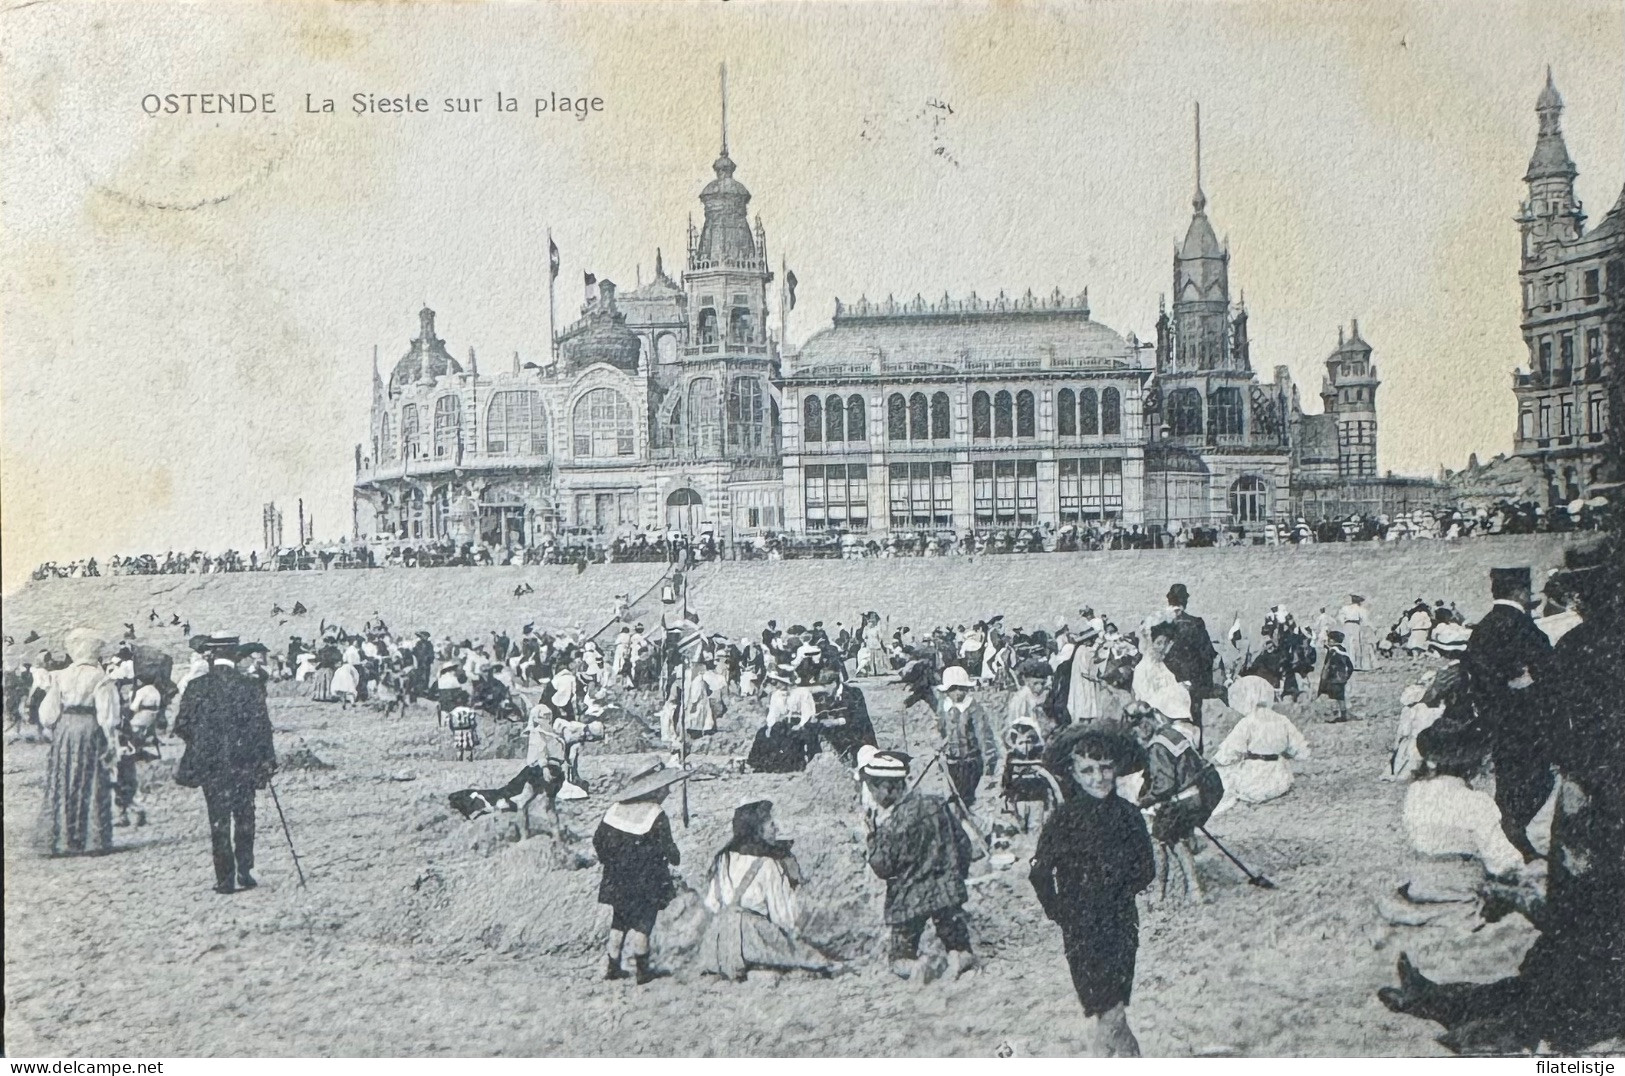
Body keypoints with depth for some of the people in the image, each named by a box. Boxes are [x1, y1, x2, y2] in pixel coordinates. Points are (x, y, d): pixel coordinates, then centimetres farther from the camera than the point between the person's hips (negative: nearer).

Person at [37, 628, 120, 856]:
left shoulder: (60, 677, 1)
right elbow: (107, 716, -11)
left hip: (64, 728, 4)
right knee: (92, 787, 3)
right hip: (90, 730, -3)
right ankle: (94, 839, 4)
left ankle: (57, 840, 11)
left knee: (61, 786, 9)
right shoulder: (100, 679, -10)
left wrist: (52, 730, 15)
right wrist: (111, 743, -5)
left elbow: (48, 713, 1)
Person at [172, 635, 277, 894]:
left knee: (218, 821, 8)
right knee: (244, 818, 15)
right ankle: (244, 873, 13)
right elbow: (262, 729, -5)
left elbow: (181, 726, -3)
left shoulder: (196, 687, -7)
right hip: (244, 765, 0)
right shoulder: (250, 688, -8)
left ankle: (225, 879, 9)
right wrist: (268, 763, 6)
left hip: (209, 765, 0)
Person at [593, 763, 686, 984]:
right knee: (642, 923, 6)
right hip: (646, 883, -5)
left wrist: (610, 862, 19)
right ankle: (642, 970, 8)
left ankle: (614, 967, 21)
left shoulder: (615, 809, 0)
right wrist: (675, 859, 9)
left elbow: (598, 840, 6)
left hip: (617, 881, 5)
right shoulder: (657, 816, -17)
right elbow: (667, 848, -14)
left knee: (619, 922, 16)